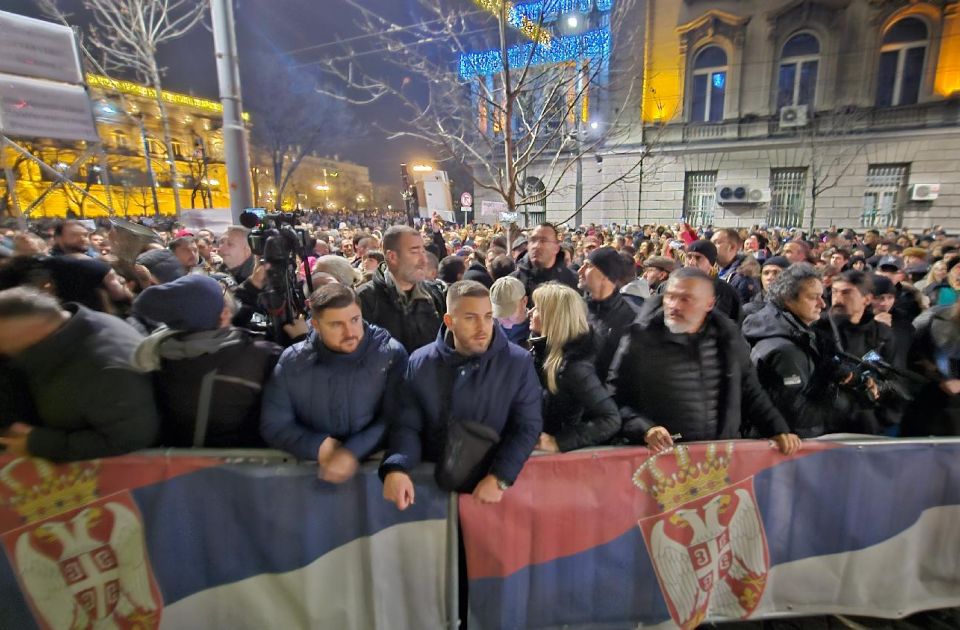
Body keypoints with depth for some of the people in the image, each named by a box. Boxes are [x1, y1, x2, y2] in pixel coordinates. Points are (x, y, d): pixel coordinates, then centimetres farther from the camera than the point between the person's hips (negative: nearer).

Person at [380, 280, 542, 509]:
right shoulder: (420, 363, 0)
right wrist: (396, 468, -20)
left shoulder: (519, 362, -5)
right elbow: (407, 425, -2)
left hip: (491, 483, -1)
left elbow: (527, 426, -4)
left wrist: (500, 477, -16)